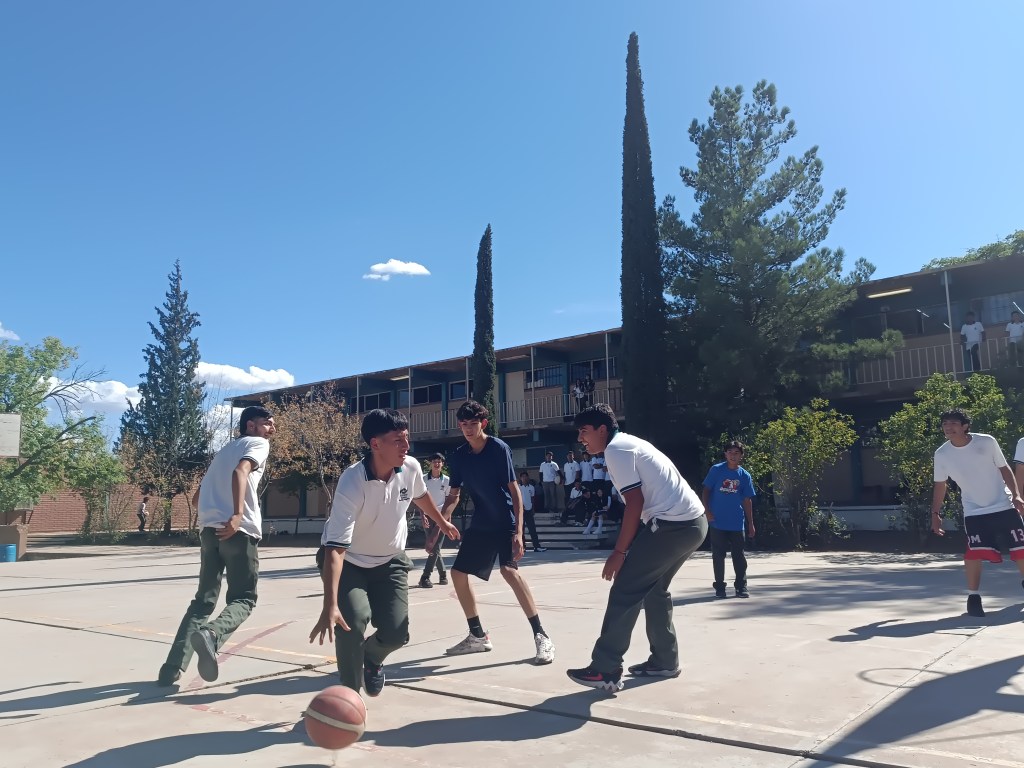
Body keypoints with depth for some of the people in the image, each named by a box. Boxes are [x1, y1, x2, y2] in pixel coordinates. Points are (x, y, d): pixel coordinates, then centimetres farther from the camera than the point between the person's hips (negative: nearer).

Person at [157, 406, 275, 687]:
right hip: (239, 530, -6)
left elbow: (196, 498, 29)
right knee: (243, 599, 2)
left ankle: (172, 668, 6)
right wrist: (237, 515, -28)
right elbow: (240, 471, -17)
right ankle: (210, 635, -28)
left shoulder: (224, 449, 28)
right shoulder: (258, 444, 6)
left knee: (204, 599, 15)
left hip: (209, 530, 7)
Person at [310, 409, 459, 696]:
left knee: (396, 633, -5)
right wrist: (330, 605, -45)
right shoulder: (352, 483, -34)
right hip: (348, 562, -4)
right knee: (353, 620, -26)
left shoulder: (411, 468, -18)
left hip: (390, 560, 4)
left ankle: (372, 660, 33)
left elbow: (420, 496, 9)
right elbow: (335, 547, -38)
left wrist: (442, 523, 25)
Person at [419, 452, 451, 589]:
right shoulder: (424, 480, 0)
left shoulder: (446, 480, 1)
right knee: (431, 548, 2)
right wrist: (423, 516, -10)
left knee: (435, 548, -8)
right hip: (428, 516, 1)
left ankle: (425, 577, -7)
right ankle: (442, 574, 18)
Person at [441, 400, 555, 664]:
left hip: (505, 522, -7)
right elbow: (454, 495, 8)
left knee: (509, 570, -26)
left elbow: (514, 491, -16)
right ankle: (478, 636, 23)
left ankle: (541, 636, -18)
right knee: (458, 573, 7)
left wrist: (518, 532, -23)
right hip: (480, 524, 7)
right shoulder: (458, 456, 0)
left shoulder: (499, 449, -16)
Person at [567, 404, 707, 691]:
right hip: (694, 522, 10)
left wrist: (619, 552, -12)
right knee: (654, 589, 22)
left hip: (673, 524, -10)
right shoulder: (630, 443, 22)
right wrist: (628, 549, 23)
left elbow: (635, 502, -15)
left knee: (624, 591, -5)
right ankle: (665, 661, 27)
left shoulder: (615, 449, -7)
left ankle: (605, 670, -2)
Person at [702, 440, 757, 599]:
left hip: (737, 523, 2)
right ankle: (719, 587, 14)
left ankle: (741, 587, 16)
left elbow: (747, 500, 7)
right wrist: (707, 511, -10)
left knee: (739, 555, 6)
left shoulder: (745, 476, 3)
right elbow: (706, 491, 0)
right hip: (717, 522, -2)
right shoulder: (716, 470, -3)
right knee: (718, 555, 4)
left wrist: (750, 523, 7)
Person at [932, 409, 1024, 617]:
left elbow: (1004, 469, 1)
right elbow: (940, 485, 5)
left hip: (1004, 506, 0)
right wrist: (935, 513, 2)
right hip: (974, 512, 0)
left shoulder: (987, 442, -10)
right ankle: (973, 596, -1)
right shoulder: (942, 454, -7)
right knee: (974, 553, -13)